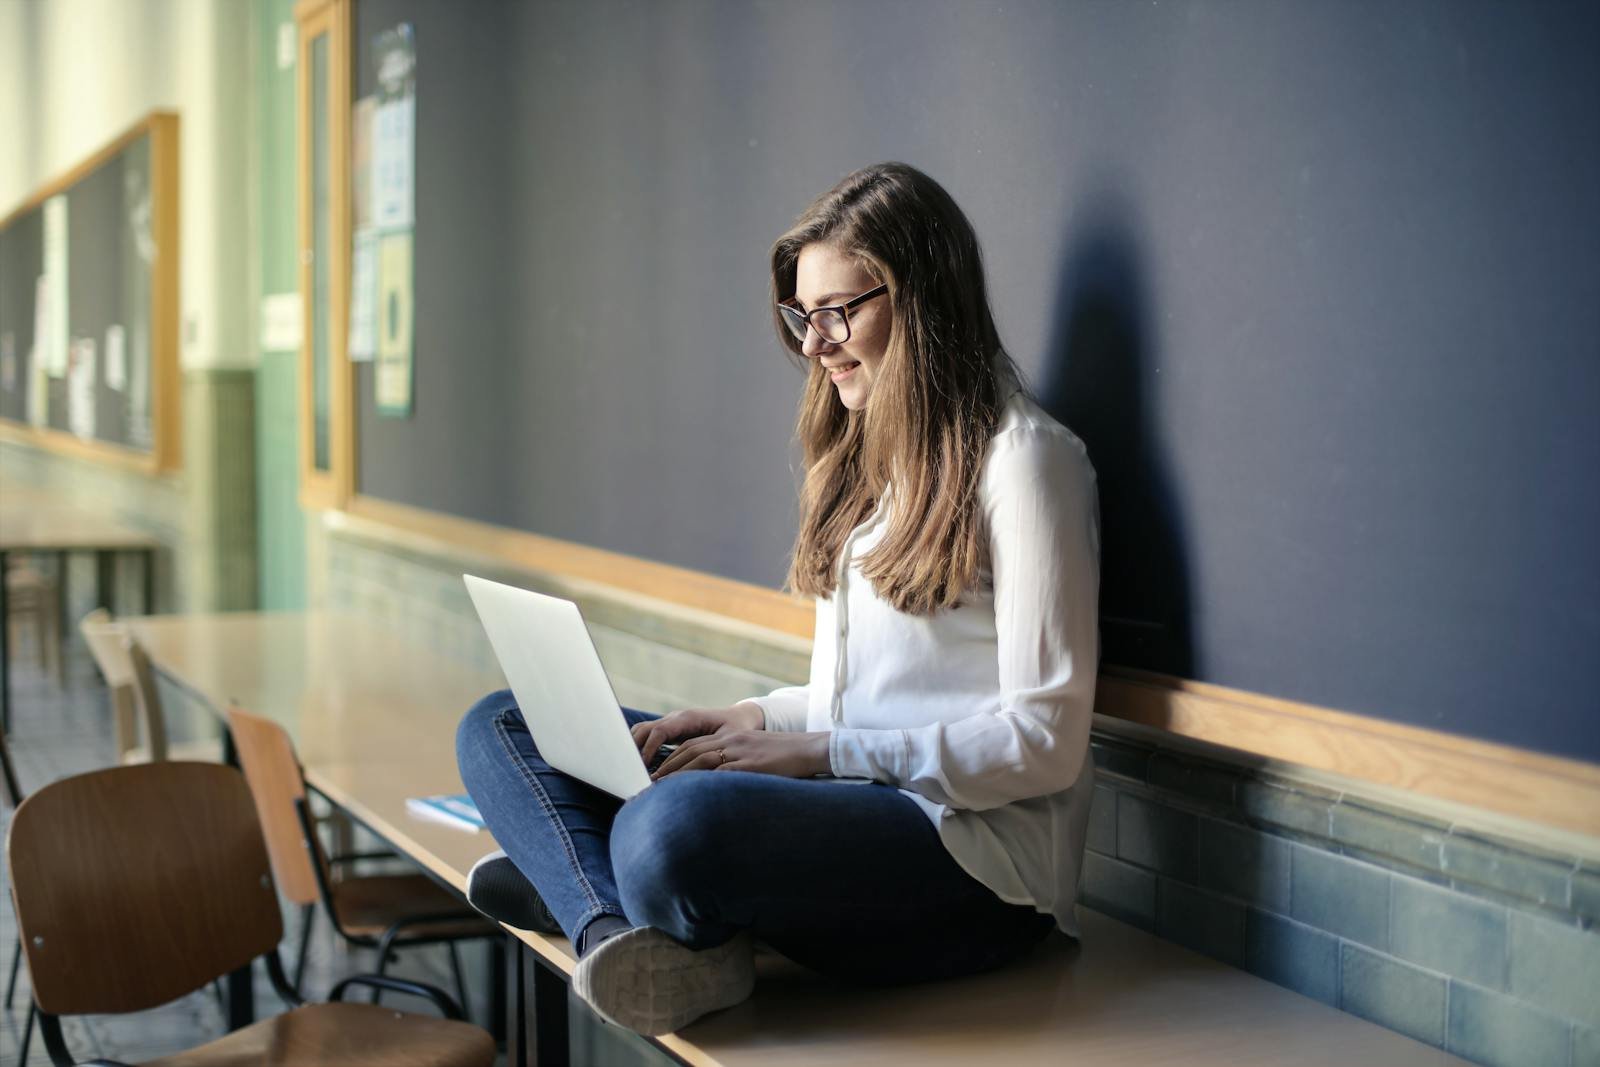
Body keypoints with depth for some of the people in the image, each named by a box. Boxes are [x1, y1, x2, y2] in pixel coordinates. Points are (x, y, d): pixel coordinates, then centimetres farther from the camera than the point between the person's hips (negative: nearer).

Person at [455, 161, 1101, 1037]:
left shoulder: (1022, 457, -8)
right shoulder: (867, 458, 20)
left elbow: (1044, 742, -13)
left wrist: (821, 751, -17)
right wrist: (754, 720, 3)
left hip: (977, 859, -9)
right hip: (846, 801, 9)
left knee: (673, 827, -39)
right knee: (499, 726, 4)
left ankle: (569, 884, -5)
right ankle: (625, 939, -22)